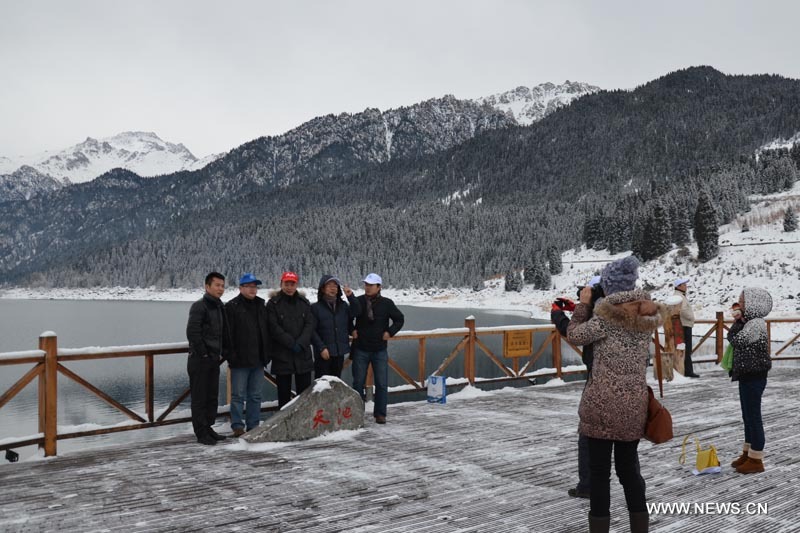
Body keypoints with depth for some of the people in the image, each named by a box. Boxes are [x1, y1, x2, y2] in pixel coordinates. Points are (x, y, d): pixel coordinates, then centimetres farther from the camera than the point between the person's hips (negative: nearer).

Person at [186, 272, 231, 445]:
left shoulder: (219, 307, 14)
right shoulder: (199, 306, -12)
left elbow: (224, 333, 21)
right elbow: (192, 332, -19)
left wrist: (223, 353, 12)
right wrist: (203, 353, -15)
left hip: (214, 360, 8)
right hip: (200, 360, -8)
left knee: (212, 397, 13)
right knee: (200, 398, -1)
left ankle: (207, 428, 23)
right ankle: (201, 433, 4)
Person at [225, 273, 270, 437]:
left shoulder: (261, 305, 14)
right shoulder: (232, 306, -6)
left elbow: (267, 331, 19)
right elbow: (228, 334, -10)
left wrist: (267, 353, 12)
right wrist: (231, 355, -15)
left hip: (258, 359, 6)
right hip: (240, 360, -6)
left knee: (255, 395, 11)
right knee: (238, 395, -1)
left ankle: (254, 426, 18)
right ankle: (237, 426, 6)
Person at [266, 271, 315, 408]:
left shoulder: (304, 303, 9)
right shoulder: (273, 304, -3)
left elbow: (310, 324, 1)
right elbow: (274, 328, -10)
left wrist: (300, 343, -13)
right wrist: (292, 343, -14)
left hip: (303, 354, 3)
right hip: (282, 354, -3)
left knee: (305, 391, 7)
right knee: (284, 391, 5)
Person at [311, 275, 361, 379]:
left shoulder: (343, 305, 12)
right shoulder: (316, 307, -4)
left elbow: (356, 312, -2)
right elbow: (312, 330, -8)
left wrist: (351, 296, -12)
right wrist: (321, 347, -16)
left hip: (339, 352, 5)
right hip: (324, 353, -5)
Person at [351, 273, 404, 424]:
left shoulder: (386, 303, -2)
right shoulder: (358, 301, -2)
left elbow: (399, 319, 8)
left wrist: (390, 332, -3)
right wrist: (352, 330, -1)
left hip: (380, 350, 0)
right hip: (361, 349, 0)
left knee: (382, 383, 1)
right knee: (358, 382, 7)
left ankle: (380, 413, 10)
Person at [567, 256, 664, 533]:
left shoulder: (605, 317, -12)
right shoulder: (647, 319, 3)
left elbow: (574, 335, 1)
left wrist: (583, 303, 9)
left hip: (602, 405, -5)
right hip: (634, 406, 5)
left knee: (599, 470, 4)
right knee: (629, 467, 18)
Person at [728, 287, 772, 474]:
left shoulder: (756, 324, -19)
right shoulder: (750, 322, 12)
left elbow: (734, 340, -20)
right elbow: (733, 338, 12)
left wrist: (740, 321, -10)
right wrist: (741, 320, 3)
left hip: (754, 377, -10)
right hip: (747, 375, 10)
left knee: (753, 416, -2)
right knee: (748, 416, 17)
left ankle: (756, 459, 6)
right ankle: (748, 453, 28)